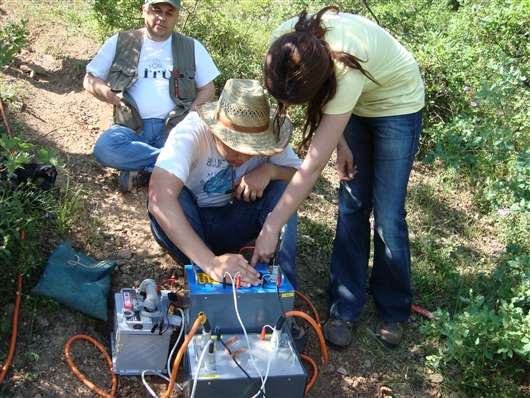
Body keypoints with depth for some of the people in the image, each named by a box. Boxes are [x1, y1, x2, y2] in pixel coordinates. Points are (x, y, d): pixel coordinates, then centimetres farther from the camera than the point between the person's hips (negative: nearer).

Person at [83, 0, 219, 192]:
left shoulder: (192, 47, 11)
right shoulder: (119, 42, 10)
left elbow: (207, 88, 13)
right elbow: (89, 79, 13)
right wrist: (106, 93, -8)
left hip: (173, 127, 0)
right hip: (131, 126, 0)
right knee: (104, 148, -33)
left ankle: (141, 170, -16)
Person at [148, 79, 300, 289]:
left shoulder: (264, 134, -18)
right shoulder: (190, 132, -32)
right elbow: (159, 198, -47)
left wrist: (269, 170, -31)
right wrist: (210, 262, -55)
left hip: (234, 220, 3)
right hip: (187, 223, -3)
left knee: (283, 184, -21)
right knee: (169, 196, -35)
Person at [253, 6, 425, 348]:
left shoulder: (347, 70, -44)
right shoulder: (286, 43, -28)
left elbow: (314, 165, -41)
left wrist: (272, 227, -37)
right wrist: (339, 140, -11)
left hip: (398, 104, -5)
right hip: (353, 105, 5)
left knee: (388, 214, -4)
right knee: (352, 206, 2)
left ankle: (393, 311, 16)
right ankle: (345, 307, 11)